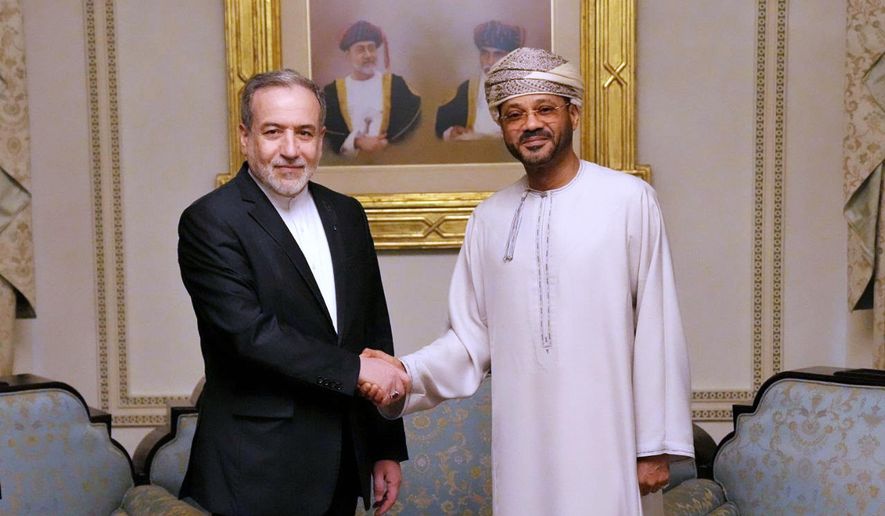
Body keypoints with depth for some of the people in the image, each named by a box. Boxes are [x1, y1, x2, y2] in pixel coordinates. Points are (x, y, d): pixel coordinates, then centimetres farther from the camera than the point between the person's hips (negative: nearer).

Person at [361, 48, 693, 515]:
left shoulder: (630, 200, -6)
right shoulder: (489, 218, 5)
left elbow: (656, 330, -6)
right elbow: (471, 338, 5)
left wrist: (656, 445, -6)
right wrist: (406, 374, -12)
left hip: (608, 442, -3)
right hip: (522, 445, 3)